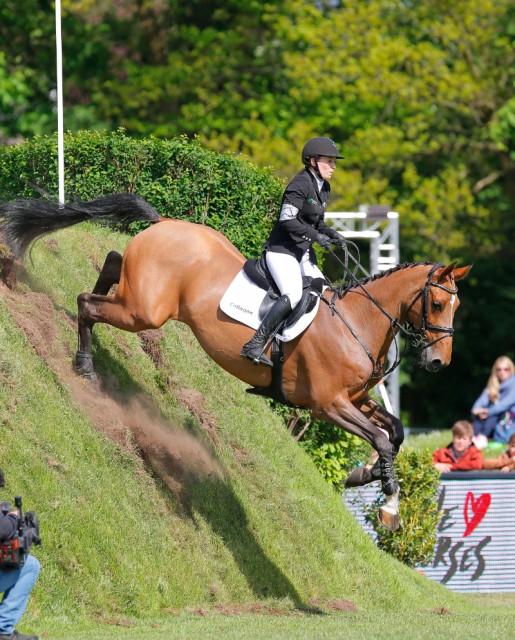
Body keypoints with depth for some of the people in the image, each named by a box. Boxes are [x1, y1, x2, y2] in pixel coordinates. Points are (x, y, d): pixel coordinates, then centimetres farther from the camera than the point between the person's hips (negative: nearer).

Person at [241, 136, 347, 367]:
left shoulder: (324, 188, 13)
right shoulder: (301, 185, -15)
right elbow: (286, 220, -22)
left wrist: (332, 235, 5)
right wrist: (316, 236, -22)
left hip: (303, 254, 10)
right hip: (282, 251, -10)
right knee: (293, 295, -28)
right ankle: (255, 345, -30)